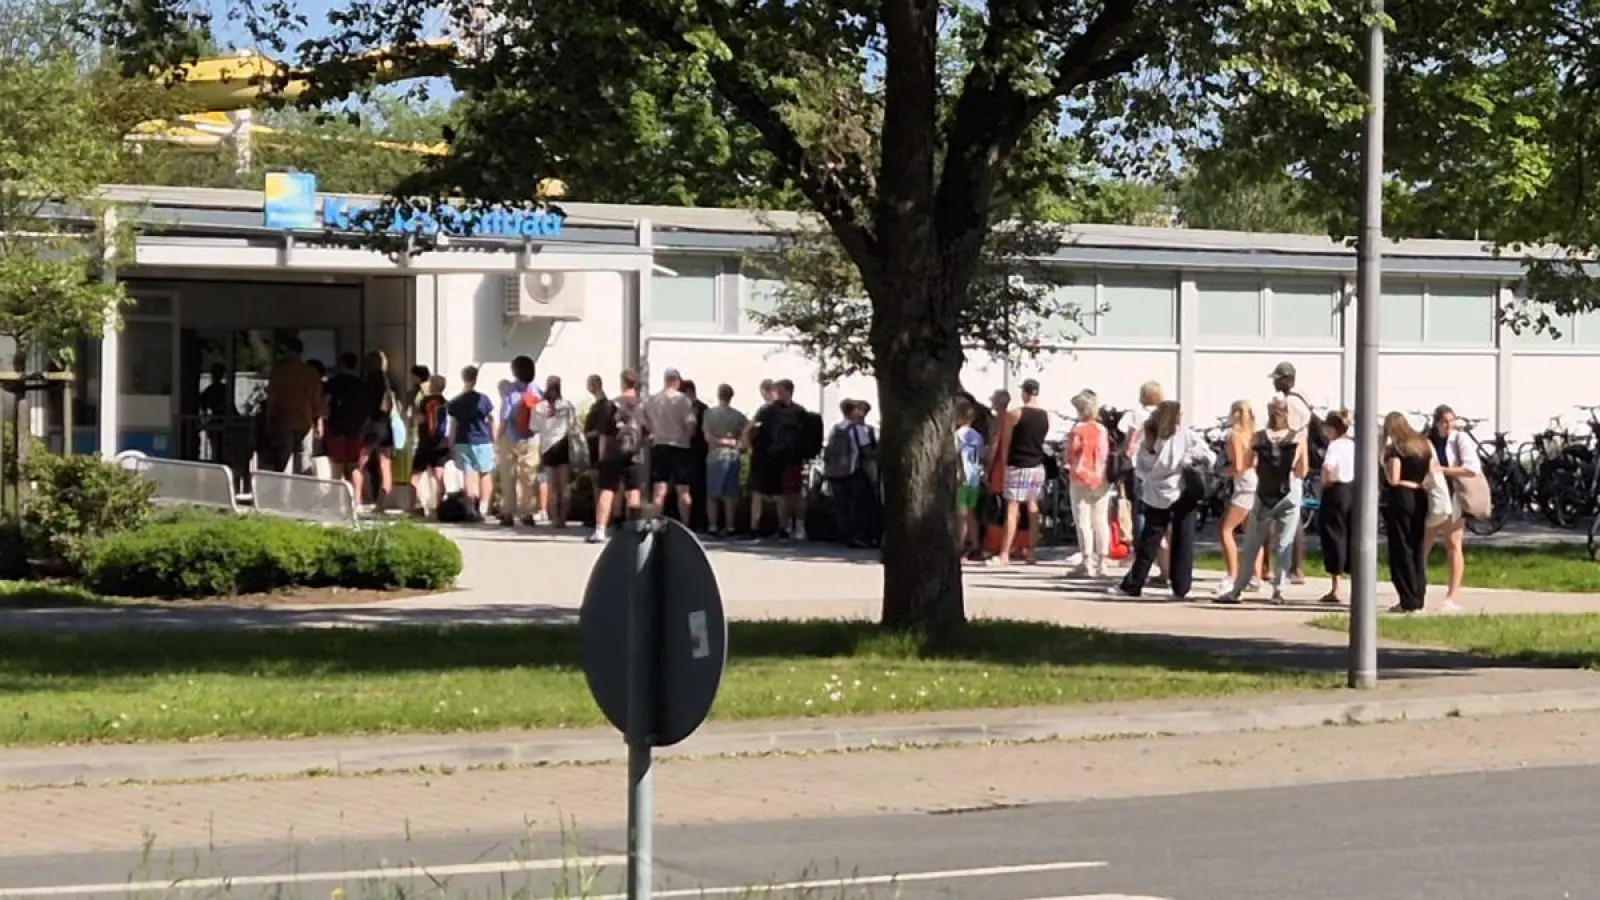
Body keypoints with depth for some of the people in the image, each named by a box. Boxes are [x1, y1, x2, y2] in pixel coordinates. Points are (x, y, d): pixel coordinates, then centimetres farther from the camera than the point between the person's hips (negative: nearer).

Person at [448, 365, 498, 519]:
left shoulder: (455, 402, 0)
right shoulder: (483, 399, -5)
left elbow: (453, 426, 0)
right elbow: (491, 421, 0)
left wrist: (451, 446, 6)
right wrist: (495, 441, 9)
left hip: (463, 443, 1)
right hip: (483, 442, -1)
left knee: (468, 475, 1)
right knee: (485, 474, 9)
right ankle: (483, 507, 2)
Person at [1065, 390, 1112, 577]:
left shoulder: (1078, 430, -12)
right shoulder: (1103, 430, 2)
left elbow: (1071, 455, -7)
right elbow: (1109, 454, 5)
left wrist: (1068, 464, 10)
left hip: (1081, 479, -4)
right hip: (1102, 480, 5)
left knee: (1083, 521, -1)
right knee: (1101, 521, 9)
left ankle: (1088, 562, -7)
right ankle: (1101, 561, 10)